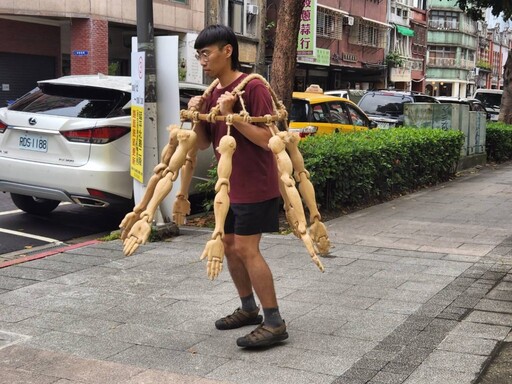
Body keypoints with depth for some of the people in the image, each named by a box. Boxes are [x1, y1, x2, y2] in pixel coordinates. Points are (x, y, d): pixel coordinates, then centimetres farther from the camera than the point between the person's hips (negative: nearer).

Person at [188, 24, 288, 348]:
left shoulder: (253, 87, -16)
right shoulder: (213, 93, 10)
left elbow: (267, 139, -21)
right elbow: (203, 143, 13)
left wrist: (232, 115, -26)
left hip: (255, 186, -9)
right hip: (229, 185, 9)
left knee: (246, 249, -11)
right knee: (229, 246, 13)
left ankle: (275, 323, -3)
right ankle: (249, 309, 28)